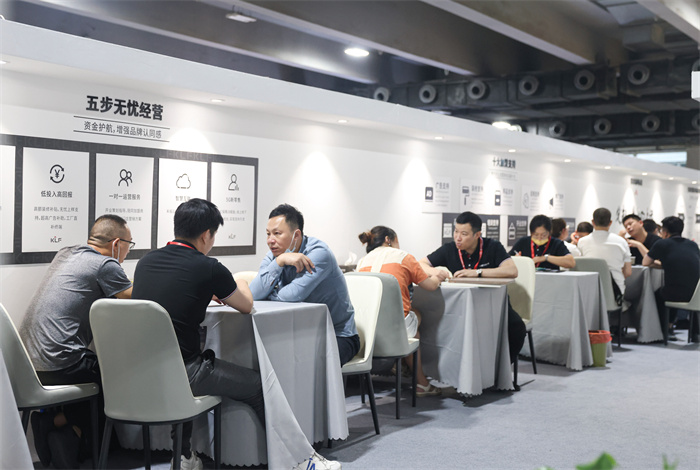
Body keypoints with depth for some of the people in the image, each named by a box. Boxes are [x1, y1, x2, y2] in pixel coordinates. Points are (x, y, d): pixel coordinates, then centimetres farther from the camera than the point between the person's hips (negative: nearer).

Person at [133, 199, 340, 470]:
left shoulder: (145, 262, 8)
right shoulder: (208, 268, -10)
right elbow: (246, 305, 7)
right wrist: (239, 285, 30)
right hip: (178, 373, -7)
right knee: (257, 386, 7)